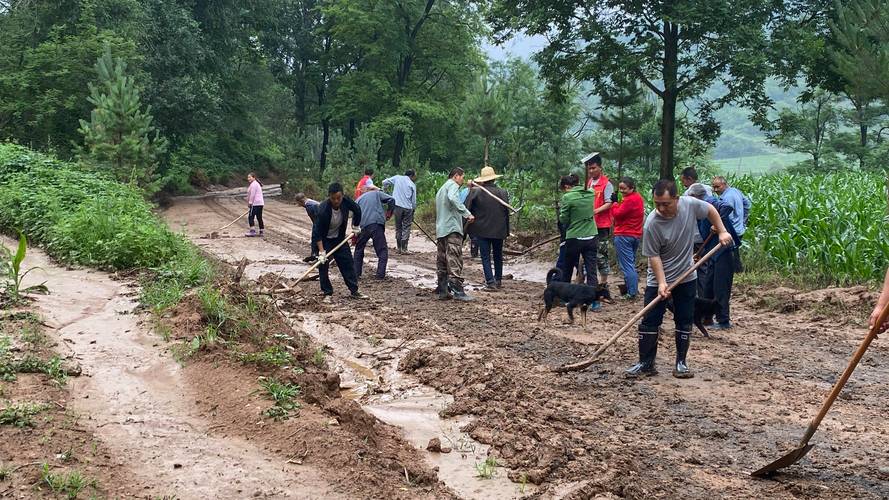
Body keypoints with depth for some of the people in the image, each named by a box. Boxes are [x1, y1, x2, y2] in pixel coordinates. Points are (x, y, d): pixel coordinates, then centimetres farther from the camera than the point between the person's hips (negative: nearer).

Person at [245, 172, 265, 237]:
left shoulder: (253, 184, -10)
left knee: (250, 217, -10)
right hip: (260, 203, 10)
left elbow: (252, 195, -16)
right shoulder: (257, 184, 23)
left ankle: (252, 231, -16)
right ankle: (261, 231, 11)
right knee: (259, 218, 11)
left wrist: (250, 203, -15)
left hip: (255, 204, -10)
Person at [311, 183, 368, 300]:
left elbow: (357, 210, 4)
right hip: (324, 240, -4)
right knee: (323, 266, -8)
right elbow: (317, 233, -31)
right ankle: (327, 294, 3)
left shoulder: (345, 202, -20)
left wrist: (356, 226, 7)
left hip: (339, 238, 5)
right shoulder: (323, 209, -33)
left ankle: (354, 291, 12)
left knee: (348, 263, 4)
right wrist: (321, 252, -35)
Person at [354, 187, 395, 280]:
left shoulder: (358, 200, 25)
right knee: (382, 250, 5)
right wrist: (388, 213, 18)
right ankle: (380, 275, -3)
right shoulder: (377, 193, 18)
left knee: (359, 250, 21)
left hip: (363, 226, 3)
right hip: (377, 223, -3)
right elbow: (391, 200, 4)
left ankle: (356, 274, 21)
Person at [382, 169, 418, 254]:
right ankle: (404, 249, 0)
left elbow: (384, 182, 7)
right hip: (408, 207, -2)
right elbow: (414, 200, 5)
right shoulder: (412, 185, 5)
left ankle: (399, 248, 13)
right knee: (406, 228, 4)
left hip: (397, 206, 2)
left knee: (398, 227, 11)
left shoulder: (397, 178, 8)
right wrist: (414, 210, 16)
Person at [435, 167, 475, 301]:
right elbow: (453, 199, -24)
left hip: (440, 230, 9)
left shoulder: (441, 189, 27)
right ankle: (458, 291, -19)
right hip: (452, 229, -9)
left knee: (442, 262, 9)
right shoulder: (453, 185, -3)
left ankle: (442, 290, 8)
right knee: (455, 261, -13)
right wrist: (467, 213, -26)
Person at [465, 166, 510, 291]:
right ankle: (498, 280, 28)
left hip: (482, 230, -3)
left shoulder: (475, 192, -10)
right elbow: (507, 212, 1)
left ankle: (490, 282, -6)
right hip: (499, 230, 3)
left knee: (485, 257, 2)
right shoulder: (503, 192, -3)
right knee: (498, 256, 19)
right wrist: (507, 231, 10)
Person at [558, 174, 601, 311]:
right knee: (591, 270, 2)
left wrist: (561, 208, 9)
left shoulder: (567, 197, -13)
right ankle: (594, 301, -6)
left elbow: (564, 220, -9)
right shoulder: (590, 193, 2)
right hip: (591, 237, 4)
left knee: (567, 270, 14)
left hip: (574, 238, -4)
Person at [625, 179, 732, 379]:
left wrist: (722, 232, 3)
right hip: (658, 280, -3)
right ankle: (645, 364, 9)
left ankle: (681, 363, 16)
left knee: (684, 322, 7)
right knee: (649, 322, -1)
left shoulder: (690, 204, -14)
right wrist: (662, 283, -26)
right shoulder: (651, 224, -24)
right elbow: (654, 256, -19)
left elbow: (710, 210, 7)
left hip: (686, 278, 3)